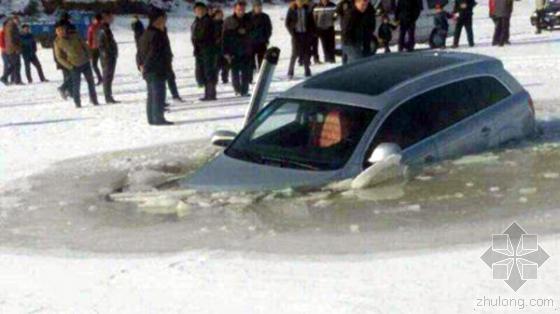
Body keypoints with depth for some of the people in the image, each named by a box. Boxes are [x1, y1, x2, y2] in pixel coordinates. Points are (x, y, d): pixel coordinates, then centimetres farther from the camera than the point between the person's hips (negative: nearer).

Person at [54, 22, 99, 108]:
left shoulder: (74, 36, 0)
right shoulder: (57, 42, -7)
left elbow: (84, 45, 10)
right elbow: (59, 57, -5)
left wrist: (88, 56, 3)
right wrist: (70, 66, -11)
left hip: (85, 63, 3)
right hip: (75, 66, -3)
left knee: (91, 82, 9)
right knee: (76, 85, -5)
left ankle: (94, 100, 22)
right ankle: (77, 103, 9)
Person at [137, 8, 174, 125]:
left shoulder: (145, 35, 13)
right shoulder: (157, 35, -17)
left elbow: (140, 53, 14)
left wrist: (141, 65, 10)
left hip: (147, 70, 10)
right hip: (158, 71, -10)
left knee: (151, 94, 13)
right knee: (158, 94, -7)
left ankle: (151, 118, 17)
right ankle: (158, 118, -8)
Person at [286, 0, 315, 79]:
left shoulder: (307, 9, 3)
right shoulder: (292, 10, -3)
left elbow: (312, 22, 10)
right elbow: (287, 23, 0)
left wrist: (311, 32, 0)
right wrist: (292, 33, -8)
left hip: (306, 34, 2)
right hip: (296, 34, -2)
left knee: (307, 53, 0)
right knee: (295, 53, -7)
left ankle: (307, 72, 9)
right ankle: (290, 72, 4)